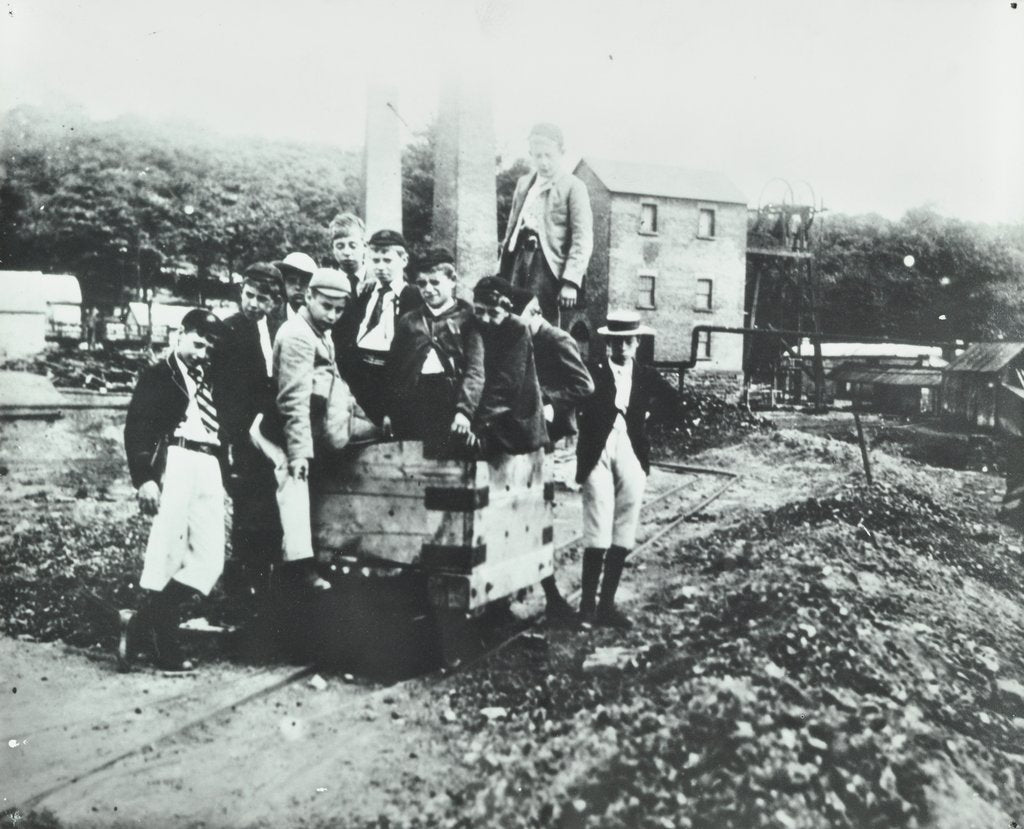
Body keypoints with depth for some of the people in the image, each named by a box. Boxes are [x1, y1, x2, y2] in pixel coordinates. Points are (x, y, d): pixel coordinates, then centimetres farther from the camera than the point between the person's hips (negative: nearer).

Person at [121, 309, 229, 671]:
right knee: (168, 555, -7)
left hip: (209, 468, 6)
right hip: (175, 462, -6)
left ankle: (140, 623, 6)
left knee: (209, 559, -2)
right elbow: (136, 429, -3)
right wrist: (144, 478, -15)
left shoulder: (211, 383, 25)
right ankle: (166, 649, 1)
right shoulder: (158, 375, 8)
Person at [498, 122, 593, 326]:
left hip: (546, 263, -5)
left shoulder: (573, 187, -1)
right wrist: (502, 268, 13)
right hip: (518, 257, 5)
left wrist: (571, 281, -16)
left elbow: (582, 239, -7)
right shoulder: (523, 183, 19)